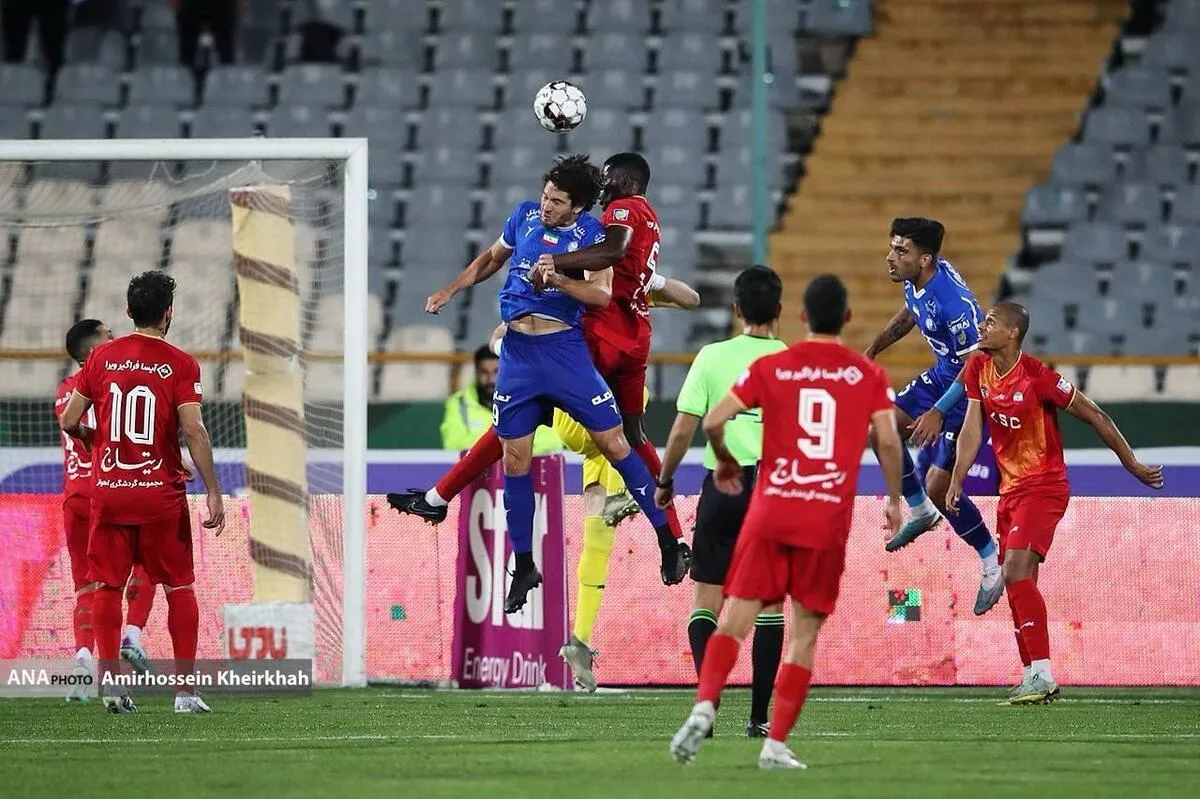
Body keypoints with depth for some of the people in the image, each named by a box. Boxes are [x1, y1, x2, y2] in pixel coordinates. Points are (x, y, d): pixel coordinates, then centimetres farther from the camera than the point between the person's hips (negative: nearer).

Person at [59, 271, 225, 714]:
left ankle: (109, 676, -5)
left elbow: (69, 421, 4)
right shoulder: (180, 364, -6)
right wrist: (214, 493, -10)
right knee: (179, 587, 7)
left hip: (108, 490, 2)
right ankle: (185, 689, 6)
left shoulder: (102, 357, 3)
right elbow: (193, 431, -13)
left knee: (107, 585, 7)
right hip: (161, 492, -2)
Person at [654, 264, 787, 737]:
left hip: (723, 484, -1)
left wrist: (665, 481, 13)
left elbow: (683, 431, -2)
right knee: (768, 604, 6)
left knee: (706, 599, 5)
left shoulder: (712, 357, 0)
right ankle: (759, 717, 5)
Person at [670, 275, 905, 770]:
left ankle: (705, 705, -24)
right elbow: (888, 440, -5)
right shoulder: (868, 376, 4)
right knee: (805, 635, 6)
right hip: (829, 522, 0)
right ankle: (776, 744, 0)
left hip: (770, 512, 0)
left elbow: (713, 421, -2)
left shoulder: (770, 368, 5)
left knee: (736, 617, 0)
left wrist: (725, 461, 17)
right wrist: (895, 501, 9)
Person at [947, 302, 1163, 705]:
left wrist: (1133, 466, -4)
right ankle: (1033, 677, 15)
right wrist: (956, 481, -8)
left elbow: (1096, 418, -10)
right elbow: (972, 429, 5)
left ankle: (1042, 674, -23)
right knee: (1019, 584, 8)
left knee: (1016, 572, -21)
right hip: (1010, 487, 8)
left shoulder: (1037, 377, -18)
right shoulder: (978, 370, 3)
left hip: (1043, 487, -8)